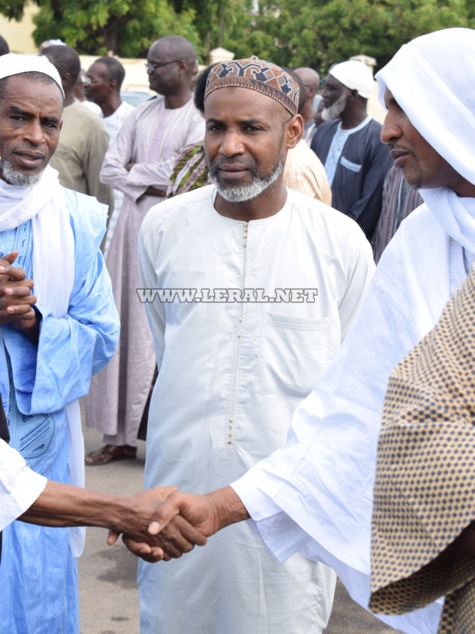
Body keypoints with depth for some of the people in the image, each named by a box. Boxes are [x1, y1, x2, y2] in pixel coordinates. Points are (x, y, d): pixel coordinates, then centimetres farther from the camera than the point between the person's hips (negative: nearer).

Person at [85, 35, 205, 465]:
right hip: (133, 224, 6)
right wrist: (150, 184, -8)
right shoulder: (140, 116, 12)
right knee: (126, 327, 6)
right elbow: (109, 169, 8)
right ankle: (122, 435, 13)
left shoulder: (199, 120, -6)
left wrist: (135, 170, -3)